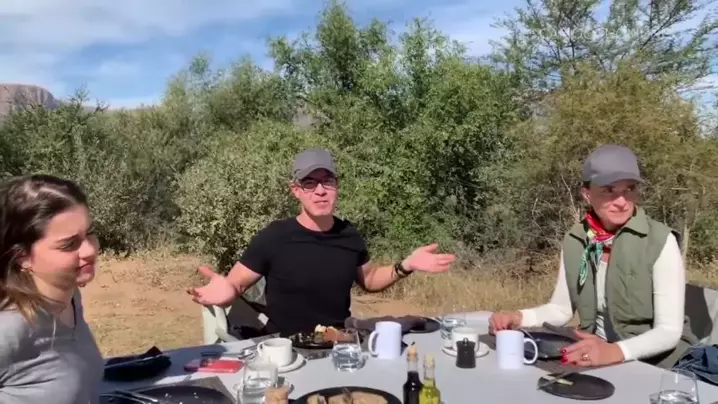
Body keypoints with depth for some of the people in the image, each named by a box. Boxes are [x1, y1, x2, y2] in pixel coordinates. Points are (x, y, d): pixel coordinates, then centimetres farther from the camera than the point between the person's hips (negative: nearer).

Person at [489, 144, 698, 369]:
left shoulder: (661, 241, -14)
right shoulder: (575, 240, -2)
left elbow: (669, 330, -17)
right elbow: (561, 308, 7)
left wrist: (616, 351, -34)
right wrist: (518, 317, -11)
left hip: (656, 361, -3)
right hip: (596, 357, 3)